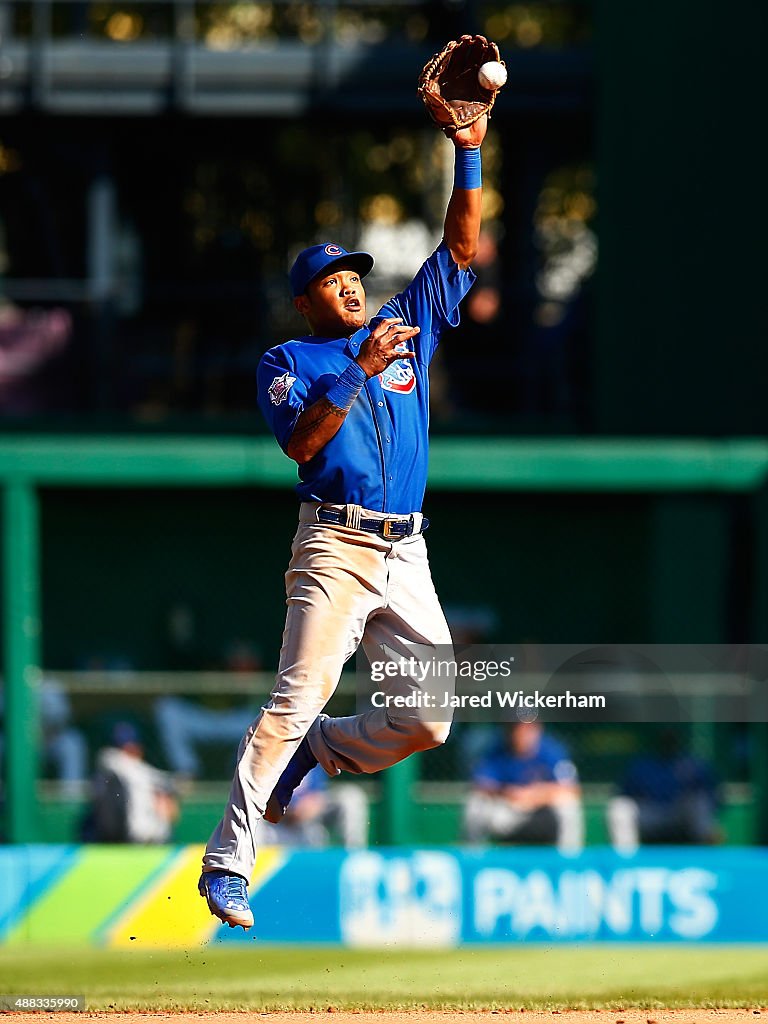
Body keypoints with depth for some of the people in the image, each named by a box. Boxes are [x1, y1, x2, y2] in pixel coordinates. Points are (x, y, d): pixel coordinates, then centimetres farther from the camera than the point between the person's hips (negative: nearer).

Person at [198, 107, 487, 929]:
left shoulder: (405, 328, 20)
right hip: (337, 548, -5)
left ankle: (311, 754, 22)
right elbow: (300, 442, -12)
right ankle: (226, 865, -17)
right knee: (298, 698, -18)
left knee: (429, 721, -2)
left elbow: (461, 247, 17)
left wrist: (469, 154, 7)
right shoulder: (287, 363, 6)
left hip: (407, 557, 5)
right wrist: (361, 367, -16)